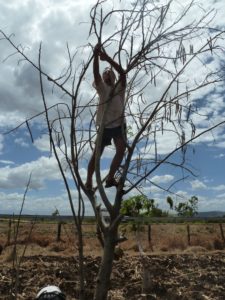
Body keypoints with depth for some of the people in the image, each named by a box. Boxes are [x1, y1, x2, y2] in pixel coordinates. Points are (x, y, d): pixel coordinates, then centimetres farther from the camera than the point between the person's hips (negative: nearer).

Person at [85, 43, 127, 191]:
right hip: (104, 125, -1)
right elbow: (95, 73, -10)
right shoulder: (102, 88, 7)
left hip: (119, 124, 1)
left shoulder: (120, 87, 9)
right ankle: (89, 181, 9)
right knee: (97, 153, 1)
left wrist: (107, 57, -17)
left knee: (121, 149, -16)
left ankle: (110, 178, -9)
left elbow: (122, 72, -9)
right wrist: (96, 55, -23)